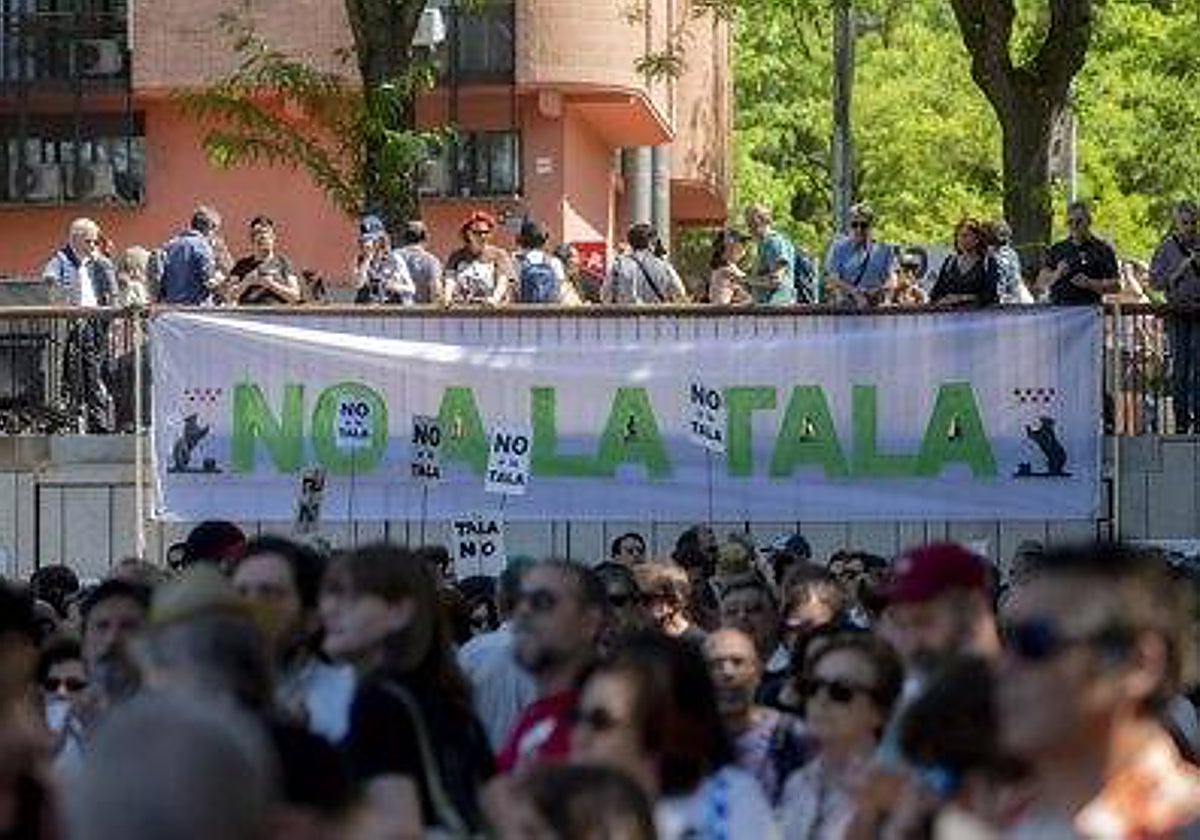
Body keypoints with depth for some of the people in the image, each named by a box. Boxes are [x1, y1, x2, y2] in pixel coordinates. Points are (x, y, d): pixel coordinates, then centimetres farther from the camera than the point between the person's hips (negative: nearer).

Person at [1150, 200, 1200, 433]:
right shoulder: (1166, 248, 5)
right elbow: (1155, 281, 3)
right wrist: (1179, 271, -9)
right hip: (1177, 311, 0)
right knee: (1180, 364, -1)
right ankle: (1181, 419, 4)